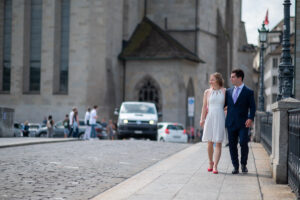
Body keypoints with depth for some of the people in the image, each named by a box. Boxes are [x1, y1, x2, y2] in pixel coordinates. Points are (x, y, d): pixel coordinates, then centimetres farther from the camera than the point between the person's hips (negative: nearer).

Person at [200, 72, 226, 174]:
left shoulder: (224, 91, 4)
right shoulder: (207, 92, 7)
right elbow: (204, 106, 6)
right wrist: (202, 119, -2)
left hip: (220, 118, -2)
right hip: (209, 118, 2)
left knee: (218, 143, -6)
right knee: (210, 142, 6)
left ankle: (215, 166, -8)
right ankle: (211, 163, 24)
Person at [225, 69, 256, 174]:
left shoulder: (249, 92, 1)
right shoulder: (229, 91, 14)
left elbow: (252, 107, -3)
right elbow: (223, 104, 19)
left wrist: (250, 118, -17)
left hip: (243, 123, -4)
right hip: (231, 122, 4)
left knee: (243, 143, -11)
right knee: (232, 145, 3)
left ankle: (243, 164, 10)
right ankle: (235, 166, 13)